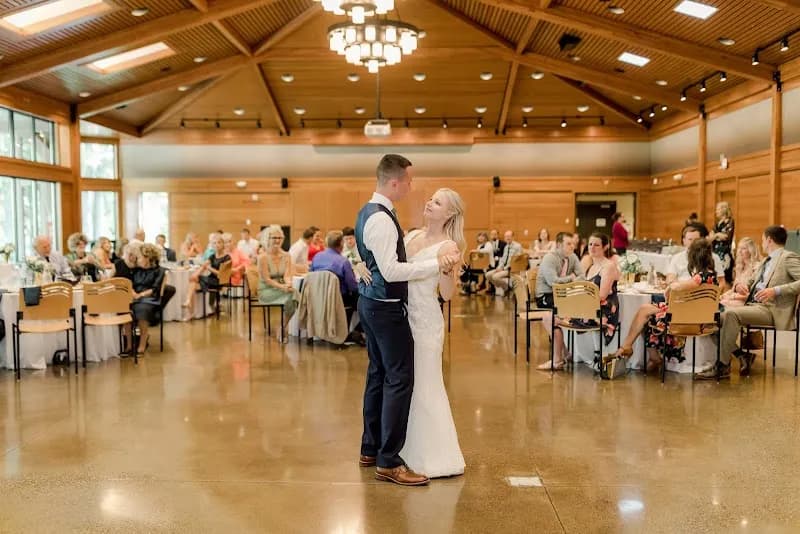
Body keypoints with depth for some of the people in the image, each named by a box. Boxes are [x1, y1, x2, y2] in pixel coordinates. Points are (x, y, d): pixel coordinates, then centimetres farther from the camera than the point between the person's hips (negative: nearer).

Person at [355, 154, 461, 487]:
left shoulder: (369, 211, 12)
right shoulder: (381, 219, -21)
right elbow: (391, 271, -26)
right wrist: (437, 264, -24)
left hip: (372, 302, 11)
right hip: (386, 308, -11)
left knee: (378, 374, 17)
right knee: (400, 379, -5)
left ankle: (370, 449, 28)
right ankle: (388, 462, 2)